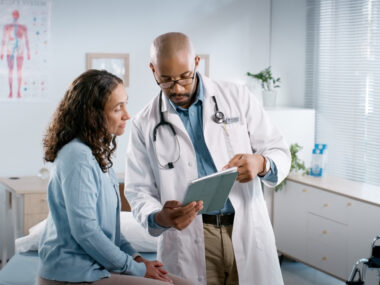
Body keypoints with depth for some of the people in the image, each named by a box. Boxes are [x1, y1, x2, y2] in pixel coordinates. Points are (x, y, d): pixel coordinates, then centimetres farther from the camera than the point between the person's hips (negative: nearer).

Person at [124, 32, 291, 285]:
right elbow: (139, 191, 4)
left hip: (247, 231, 1)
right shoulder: (145, 124, 4)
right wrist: (160, 218, -18)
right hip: (189, 242, 0)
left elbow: (280, 152, 5)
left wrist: (260, 164, -19)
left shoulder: (237, 97, 3)